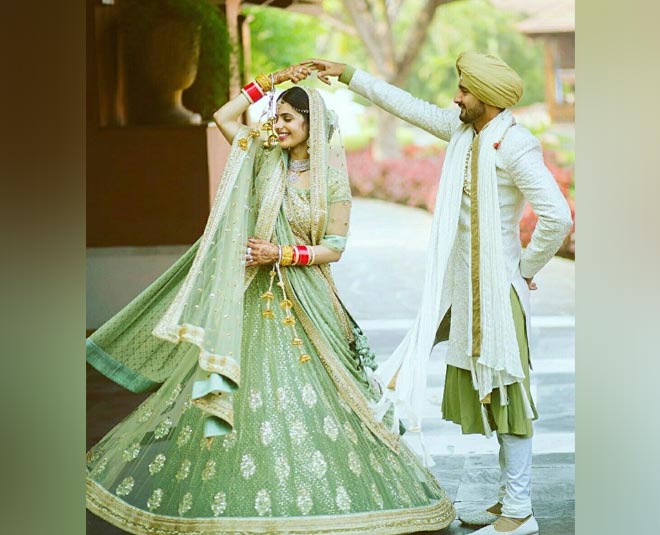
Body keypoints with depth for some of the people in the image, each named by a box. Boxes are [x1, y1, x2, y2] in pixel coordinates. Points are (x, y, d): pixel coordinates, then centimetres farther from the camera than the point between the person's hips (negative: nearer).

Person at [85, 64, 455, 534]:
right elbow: (224, 117, 6)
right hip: (252, 299, 3)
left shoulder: (331, 179, -4)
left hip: (303, 300, -3)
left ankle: (312, 495, 9)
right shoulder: (265, 158, 6)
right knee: (245, 391, 3)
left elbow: (335, 248, -5)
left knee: (308, 398, -2)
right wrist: (272, 81, 4)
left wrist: (283, 254, -15)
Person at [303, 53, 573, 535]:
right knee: (479, 388, 13)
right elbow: (406, 105, 18)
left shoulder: (516, 146, -17)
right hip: (463, 283, 9)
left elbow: (557, 217, -23)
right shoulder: (461, 130, 7)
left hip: (497, 286, -9)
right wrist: (347, 74, 21)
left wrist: (526, 267, -11)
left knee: (505, 390, -2)